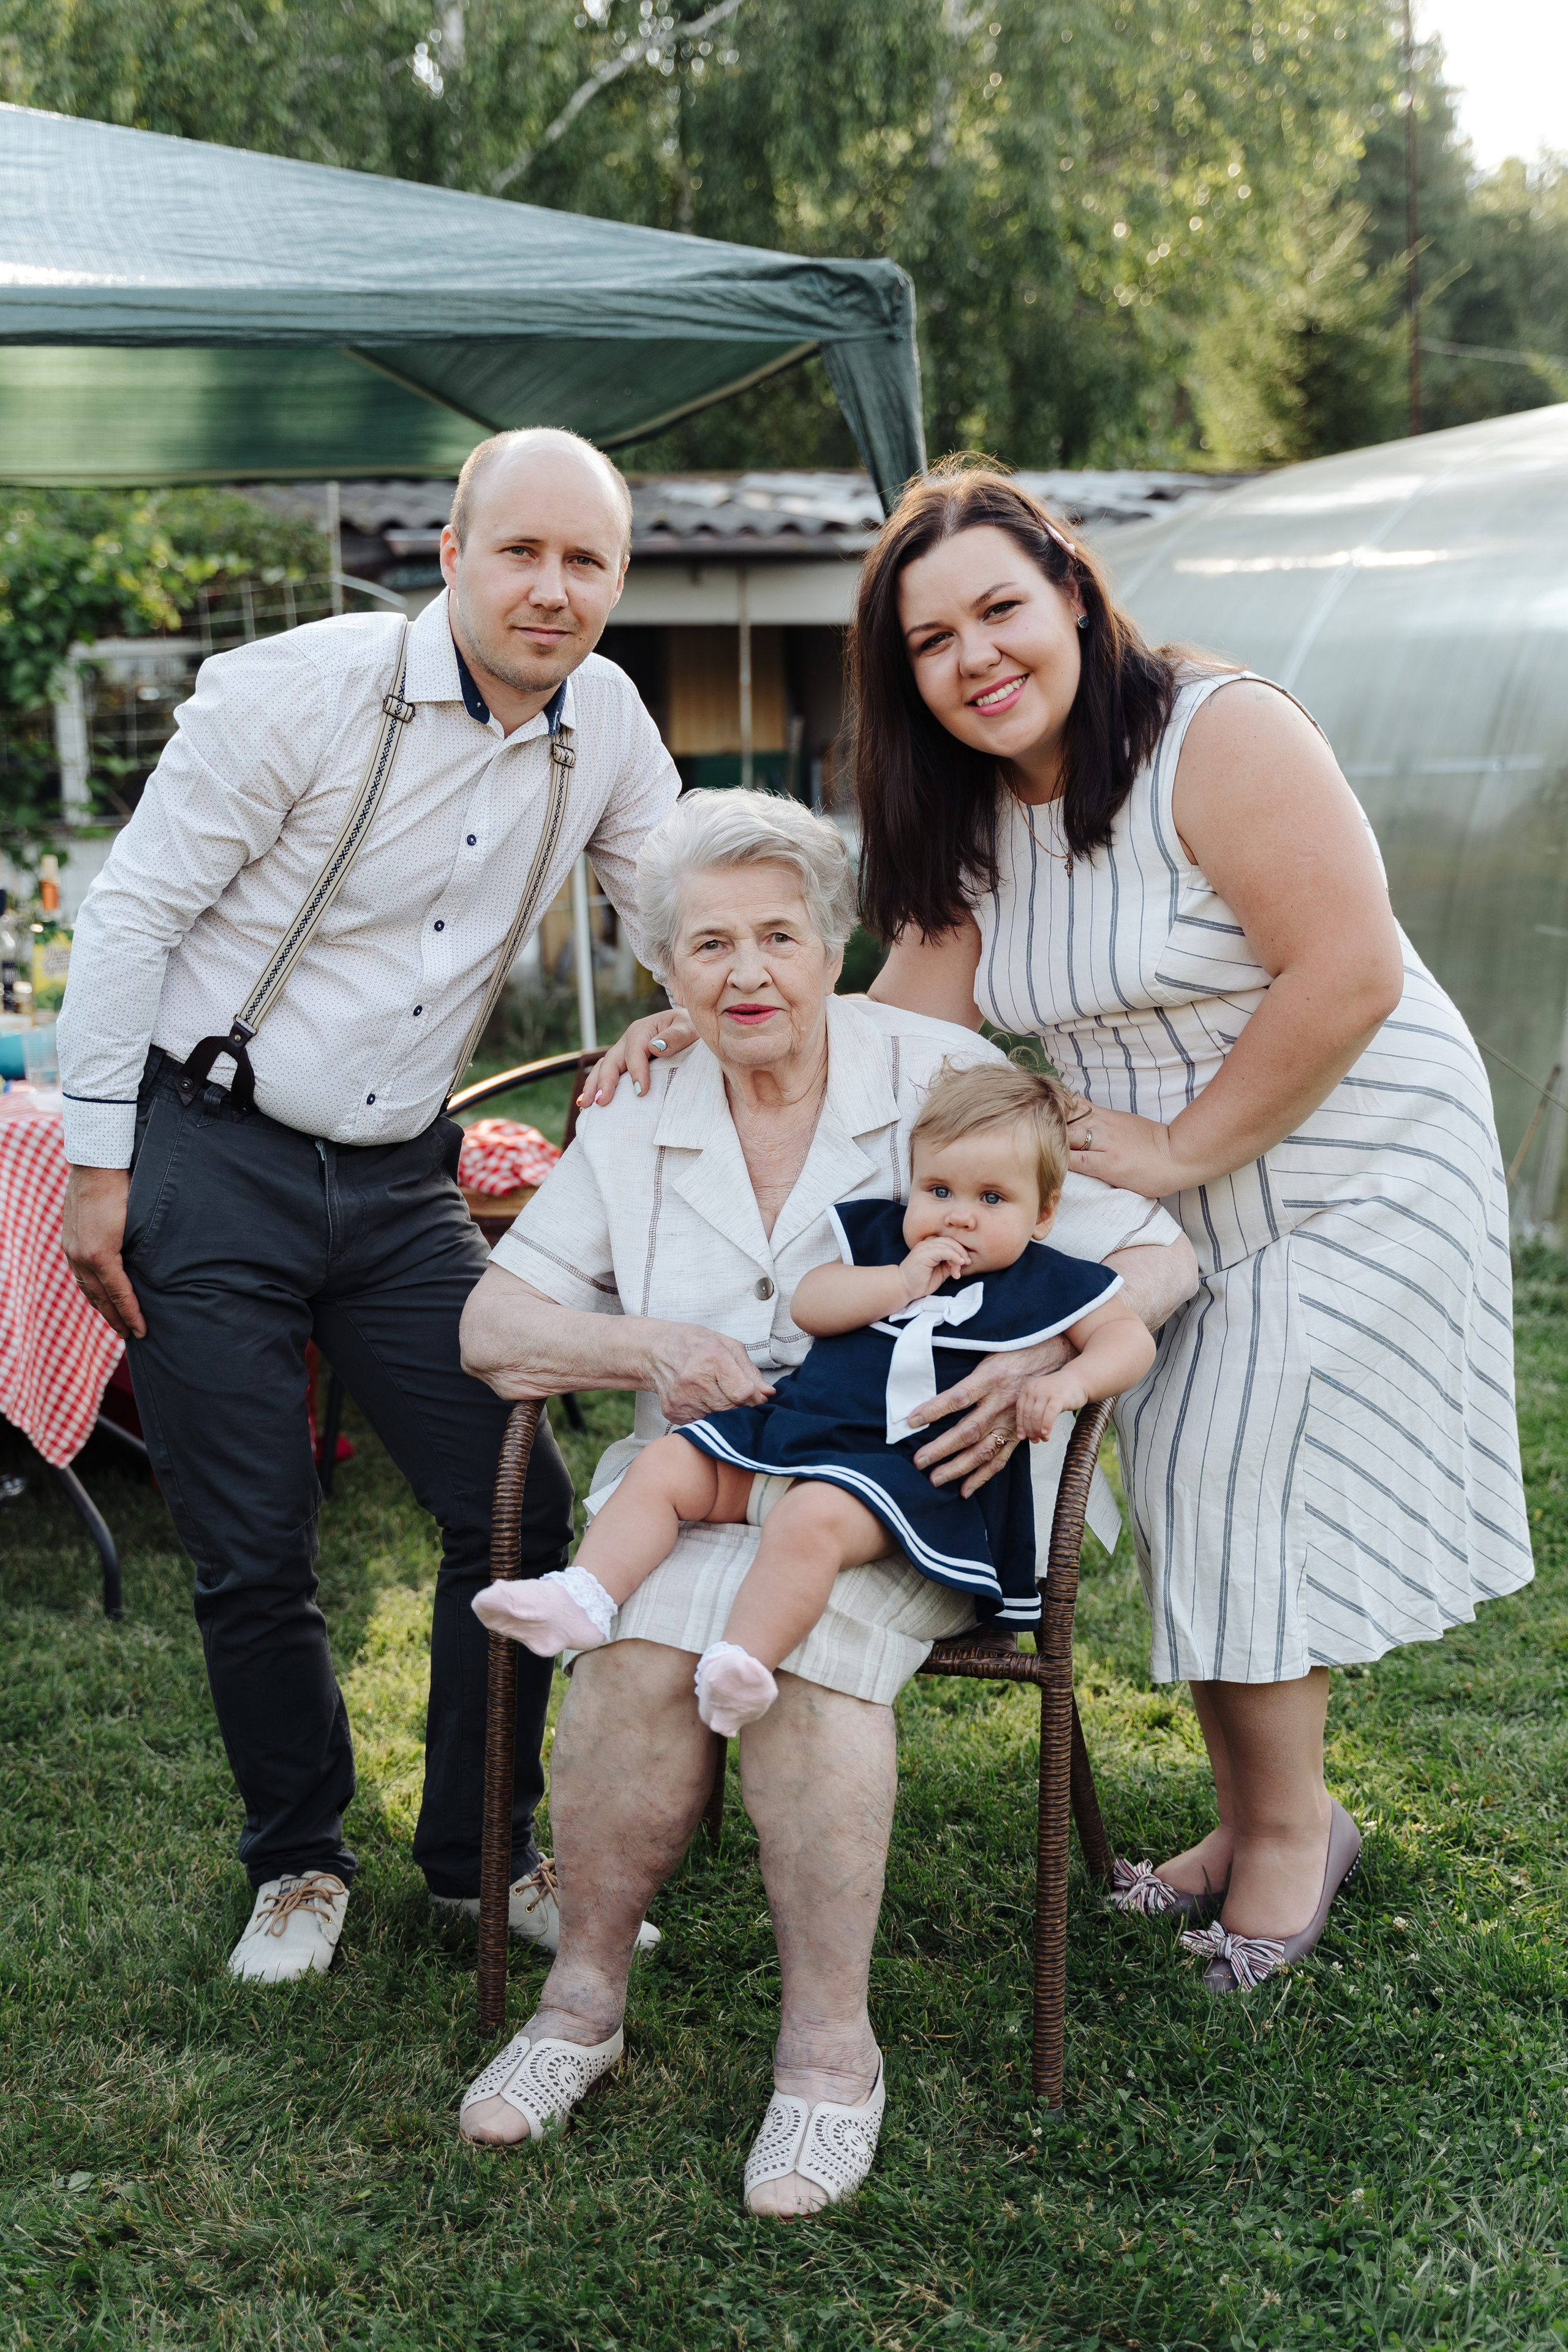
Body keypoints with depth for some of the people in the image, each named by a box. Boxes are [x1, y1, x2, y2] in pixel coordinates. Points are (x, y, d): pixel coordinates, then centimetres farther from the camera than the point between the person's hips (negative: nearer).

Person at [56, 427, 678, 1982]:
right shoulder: (301, 692, -15)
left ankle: (481, 1852, 21)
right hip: (211, 1166, -4)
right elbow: (131, 916, -11)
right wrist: (98, 1168, -11)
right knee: (252, 1554, 1)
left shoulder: (604, 720, 1)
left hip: (398, 1181, 5)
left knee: (517, 1509, 0)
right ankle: (298, 1863, 25)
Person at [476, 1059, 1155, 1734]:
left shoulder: (1044, 1284, 4)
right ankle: (581, 1599, -15)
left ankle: (740, 1663, -46)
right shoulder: (879, 1235, 14)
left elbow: (1129, 1337, 2)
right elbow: (807, 1305, 4)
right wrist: (903, 1281, -9)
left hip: (899, 1468, -6)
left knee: (809, 1519, -37)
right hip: (790, 1427, 6)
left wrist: (1070, 1382, -18)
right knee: (663, 1468, -6)